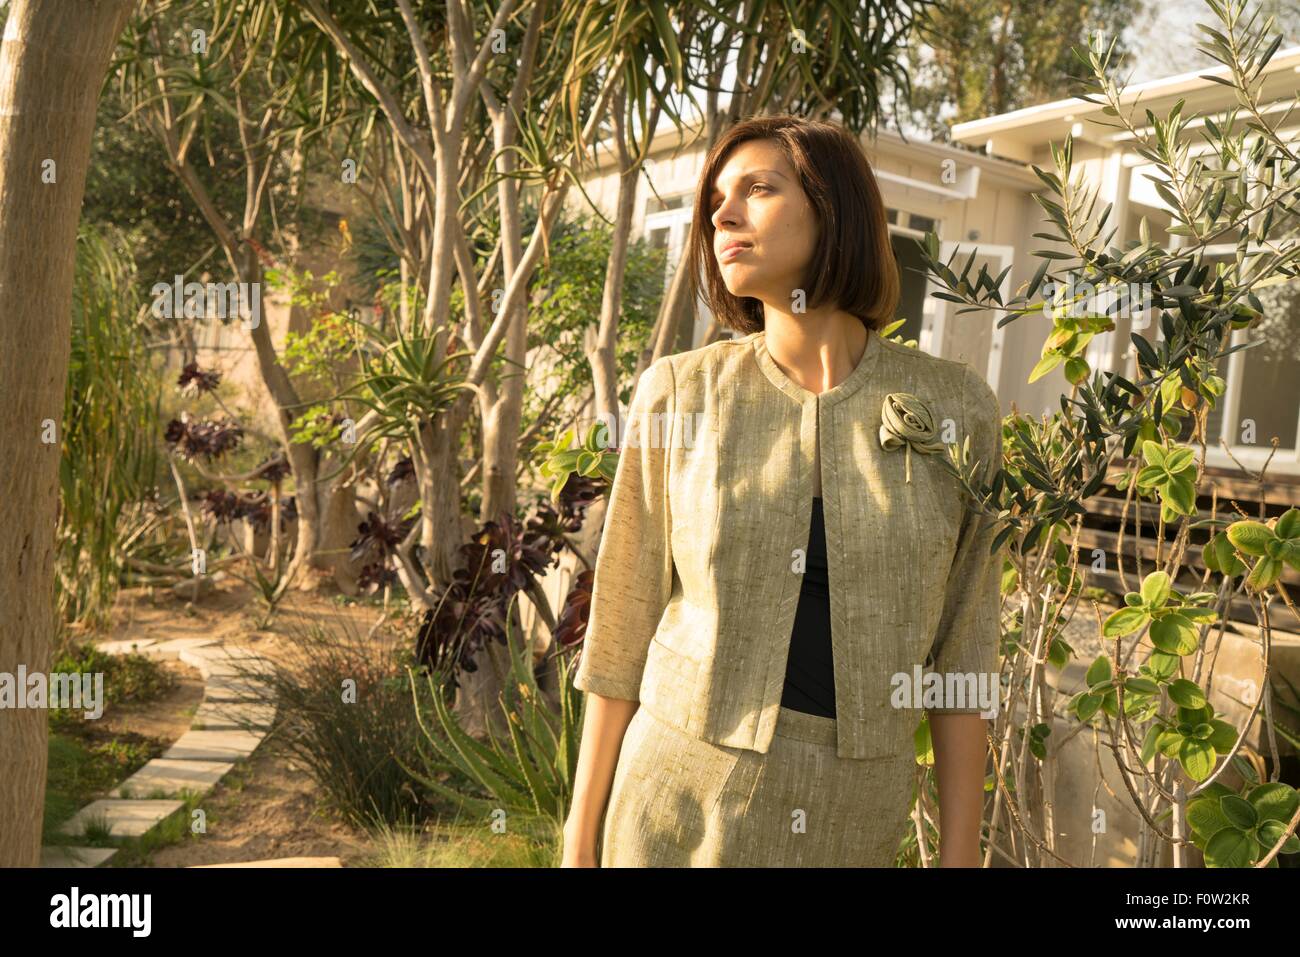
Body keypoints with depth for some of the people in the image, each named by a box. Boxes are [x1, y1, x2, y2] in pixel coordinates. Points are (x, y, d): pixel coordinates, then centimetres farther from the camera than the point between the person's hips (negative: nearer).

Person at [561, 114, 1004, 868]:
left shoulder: (954, 409, -6)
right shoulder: (678, 396, -7)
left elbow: (961, 647, -1)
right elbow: (623, 635, -2)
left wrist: (960, 854, 0)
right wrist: (581, 839, 1)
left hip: (851, 825, 1)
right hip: (679, 811, -1)